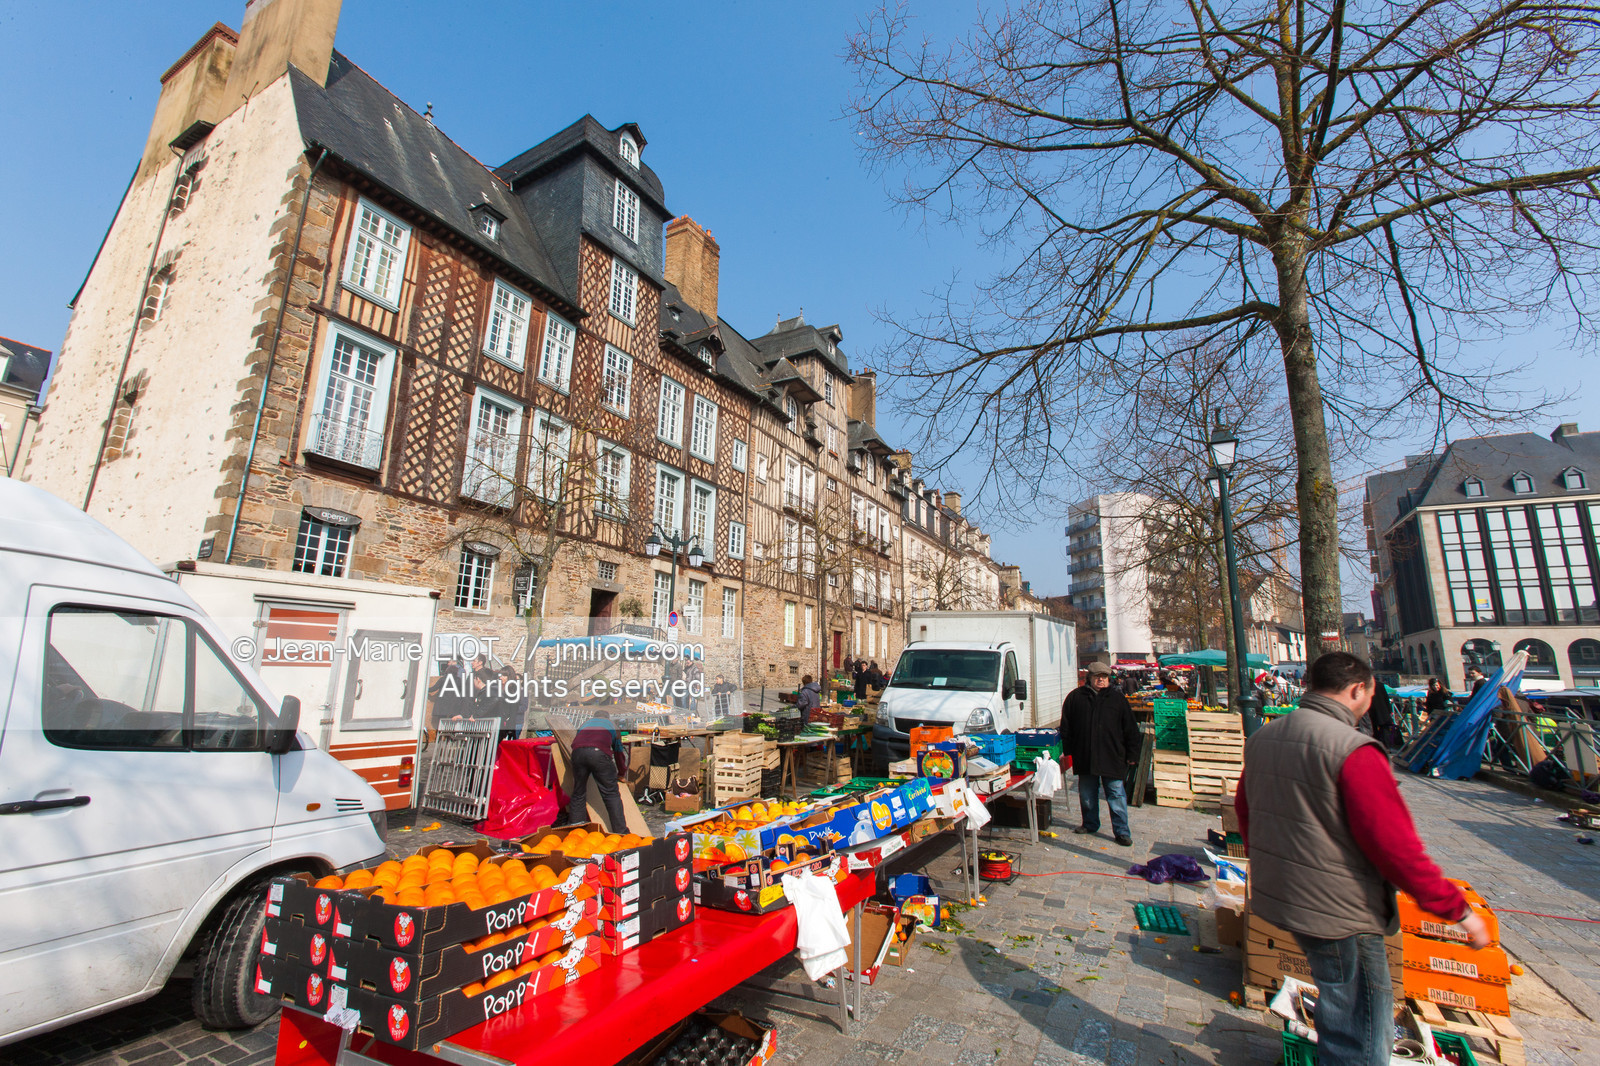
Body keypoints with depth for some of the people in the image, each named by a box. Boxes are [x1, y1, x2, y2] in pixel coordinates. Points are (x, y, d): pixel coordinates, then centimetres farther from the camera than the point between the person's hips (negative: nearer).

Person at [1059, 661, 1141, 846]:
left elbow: (1130, 728, 7)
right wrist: (1067, 750, 6)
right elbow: (1066, 726, 9)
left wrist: (1131, 754, 3)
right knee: (1087, 794, 13)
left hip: (1111, 756, -1)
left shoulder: (1117, 698, 4)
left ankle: (1122, 831, 9)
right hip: (1084, 757, 2)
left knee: (1116, 795, -1)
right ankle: (1090, 824, 29)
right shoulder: (1076, 697, 4)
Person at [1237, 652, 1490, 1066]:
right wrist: (1458, 908, -6)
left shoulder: (1262, 738, 5)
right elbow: (1396, 846, -20)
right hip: (1337, 911, -7)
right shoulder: (1353, 750, -21)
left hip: (1274, 896, 8)